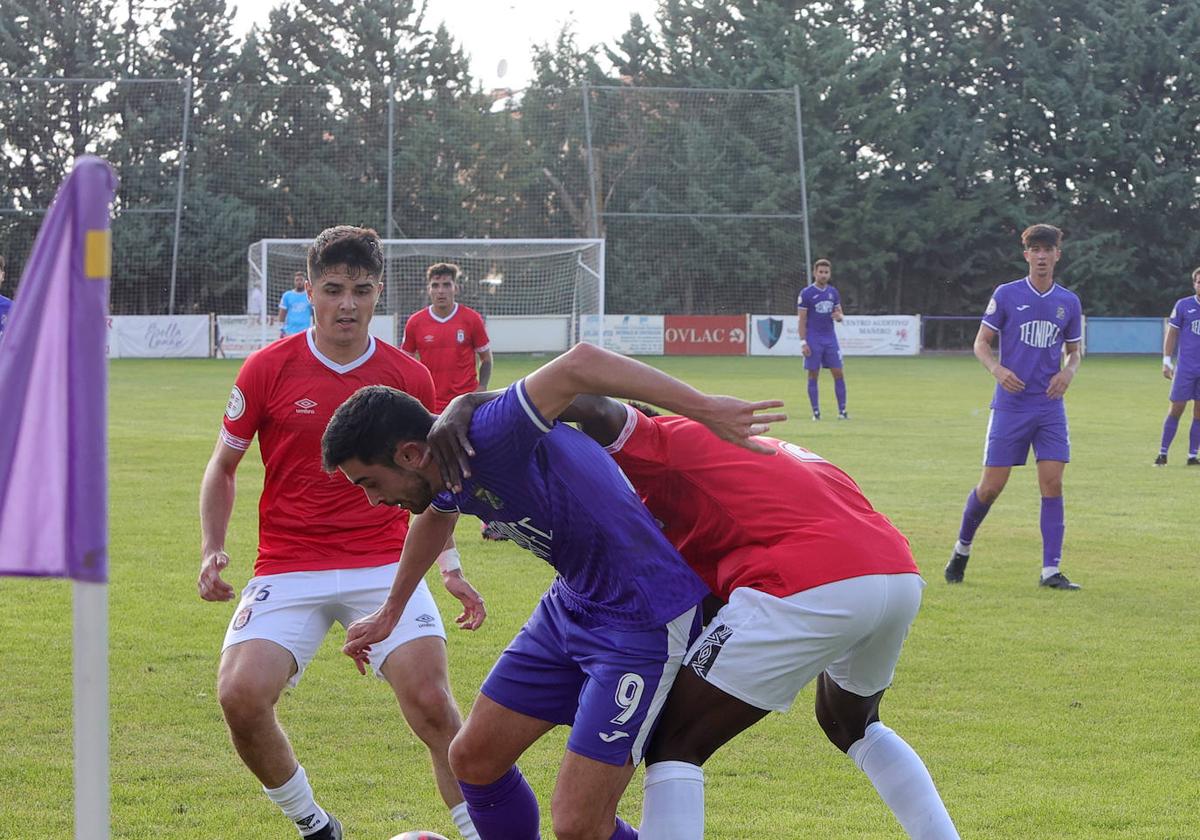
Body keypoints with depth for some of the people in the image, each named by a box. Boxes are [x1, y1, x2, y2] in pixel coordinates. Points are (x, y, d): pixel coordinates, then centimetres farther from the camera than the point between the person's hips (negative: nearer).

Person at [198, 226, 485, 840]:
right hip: (287, 568, 0)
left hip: (385, 566, 0)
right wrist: (211, 551, -3)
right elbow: (223, 467, 10)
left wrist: (450, 567, 6)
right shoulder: (268, 368, -1)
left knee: (431, 702, -18)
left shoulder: (410, 378, 3)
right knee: (240, 696, -19)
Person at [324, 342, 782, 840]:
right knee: (473, 759, 14)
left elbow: (578, 365, -45)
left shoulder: (487, 439, -29)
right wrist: (390, 612, 39)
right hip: (571, 604, 9)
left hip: (645, 620, -9)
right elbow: (436, 516, 27)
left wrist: (702, 407, -47)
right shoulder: (446, 466, 1)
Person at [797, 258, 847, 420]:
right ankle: (816, 412, 5)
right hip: (813, 340, -4)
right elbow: (802, 320, -6)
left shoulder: (833, 292, 9)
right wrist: (803, 342, -12)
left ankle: (842, 411, 3)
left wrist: (838, 316, -9)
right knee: (813, 375, 0)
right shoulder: (806, 293, -5)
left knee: (838, 374, -1)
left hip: (830, 338, 4)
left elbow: (840, 314, 17)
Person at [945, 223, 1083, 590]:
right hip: (1010, 404, -2)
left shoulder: (1069, 302, 8)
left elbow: (1075, 351, 18)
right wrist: (998, 369, -17)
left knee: (1052, 483, -8)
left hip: (1050, 407, 2)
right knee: (991, 486, -2)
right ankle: (962, 548, 23)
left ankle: (1051, 570, -5)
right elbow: (981, 343, 3)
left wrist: (1068, 372, -5)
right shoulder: (1006, 295, 0)